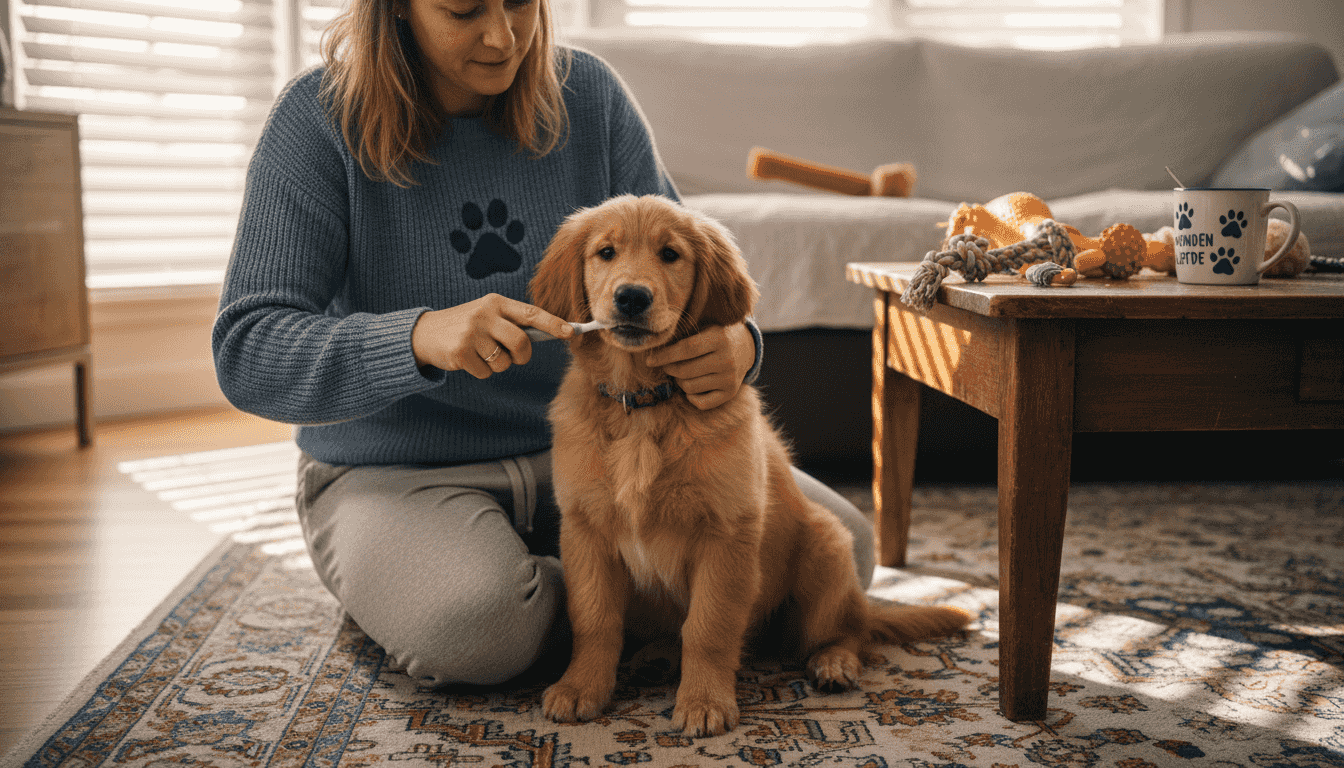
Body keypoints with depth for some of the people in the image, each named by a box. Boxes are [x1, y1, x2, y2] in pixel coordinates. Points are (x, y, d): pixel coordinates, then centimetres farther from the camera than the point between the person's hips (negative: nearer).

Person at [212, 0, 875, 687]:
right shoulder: (321, 120, -13)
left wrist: (734, 342, -25)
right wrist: (422, 336, -39)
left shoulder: (589, 95, -2)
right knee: (472, 625, -38)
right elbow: (246, 354, -20)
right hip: (394, 470, -4)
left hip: (583, 442, 4)